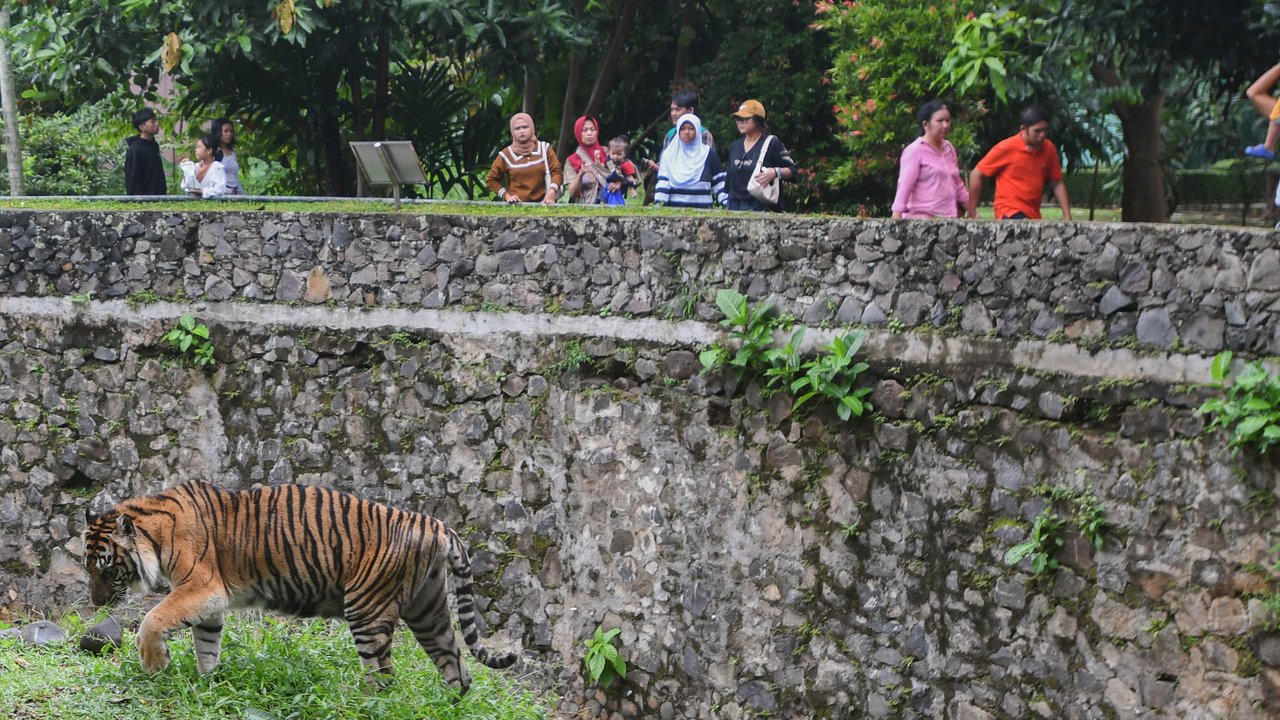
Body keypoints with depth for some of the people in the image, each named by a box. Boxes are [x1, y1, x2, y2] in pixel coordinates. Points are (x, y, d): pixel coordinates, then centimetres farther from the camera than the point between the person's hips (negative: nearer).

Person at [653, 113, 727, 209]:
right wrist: (659, 203, -13)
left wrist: (728, 202, -4)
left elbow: (719, 183, 8)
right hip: (673, 208, 0)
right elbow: (662, 183, 1)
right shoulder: (668, 154, 7)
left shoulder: (708, 154, 7)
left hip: (702, 209, 0)